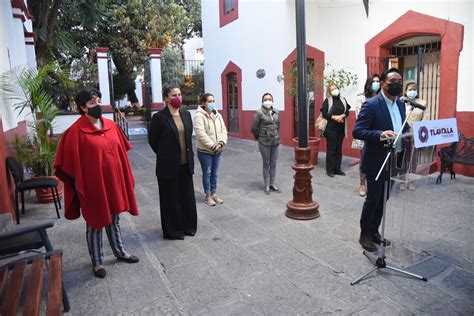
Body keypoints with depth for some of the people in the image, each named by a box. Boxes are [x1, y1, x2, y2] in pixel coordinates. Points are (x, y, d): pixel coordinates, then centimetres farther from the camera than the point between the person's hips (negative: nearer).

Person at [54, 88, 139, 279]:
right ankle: (96, 262, 26)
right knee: (95, 223, 10)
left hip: (114, 182, 5)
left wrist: (125, 178, 10)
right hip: (93, 185, -5)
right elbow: (72, 162, -11)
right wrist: (80, 187, -10)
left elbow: (120, 153, 10)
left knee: (114, 219, 20)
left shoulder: (111, 125, 3)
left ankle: (119, 252, 37)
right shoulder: (76, 131, -14)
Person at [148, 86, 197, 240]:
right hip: (169, 165, -5)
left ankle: (188, 226, 31)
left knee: (187, 196, 14)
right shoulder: (159, 117, -11)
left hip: (186, 164, 5)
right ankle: (172, 230, 24)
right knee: (171, 198, 8)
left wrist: (188, 154, 13)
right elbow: (152, 140, -3)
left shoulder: (186, 114, 5)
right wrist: (165, 155, 7)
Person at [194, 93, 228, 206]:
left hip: (218, 150, 6)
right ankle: (208, 196, 18)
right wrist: (212, 146, -22)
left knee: (214, 173, 14)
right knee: (207, 173, 5)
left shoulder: (218, 115, 7)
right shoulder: (199, 116, -13)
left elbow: (223, 130, 5)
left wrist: (221, 143, -12)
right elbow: (201, 134, -22)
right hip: (204, 151, -6)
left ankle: (214, 194, 27)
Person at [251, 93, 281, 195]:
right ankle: (266, 185, 18)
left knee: (273, 164, 12)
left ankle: (272, 184, 26)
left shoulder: (276, 112, 5)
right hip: (264, 143, -4)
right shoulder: (259, 112, -10)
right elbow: (254, 128, -7)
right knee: (266, 164, 6)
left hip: (276, 142, 4)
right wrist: (259, 137, 4)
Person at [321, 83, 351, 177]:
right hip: (331, 128, -4)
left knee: (339, 149, 8)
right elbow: (324, 114, -8)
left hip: (341, 128, 4)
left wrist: (342, 116, -12)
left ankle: (337, 169, 17)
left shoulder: (343, 99, 11)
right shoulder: (327, 101, -1)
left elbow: (347, 111, 8)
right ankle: (330, 170, 4)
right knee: (331, 149, -3)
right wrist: (335, 117, -17)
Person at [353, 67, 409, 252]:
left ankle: (374, 231, 32)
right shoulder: (371, 105, -14)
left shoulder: (401, 104, 10)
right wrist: (380, 134, -35)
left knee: (383, 199, 16)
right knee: (373, 199, 3)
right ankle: (364, 235, 21)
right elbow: (357, 131, -20)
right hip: (376, 162, -7)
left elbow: (402, 129, 19)